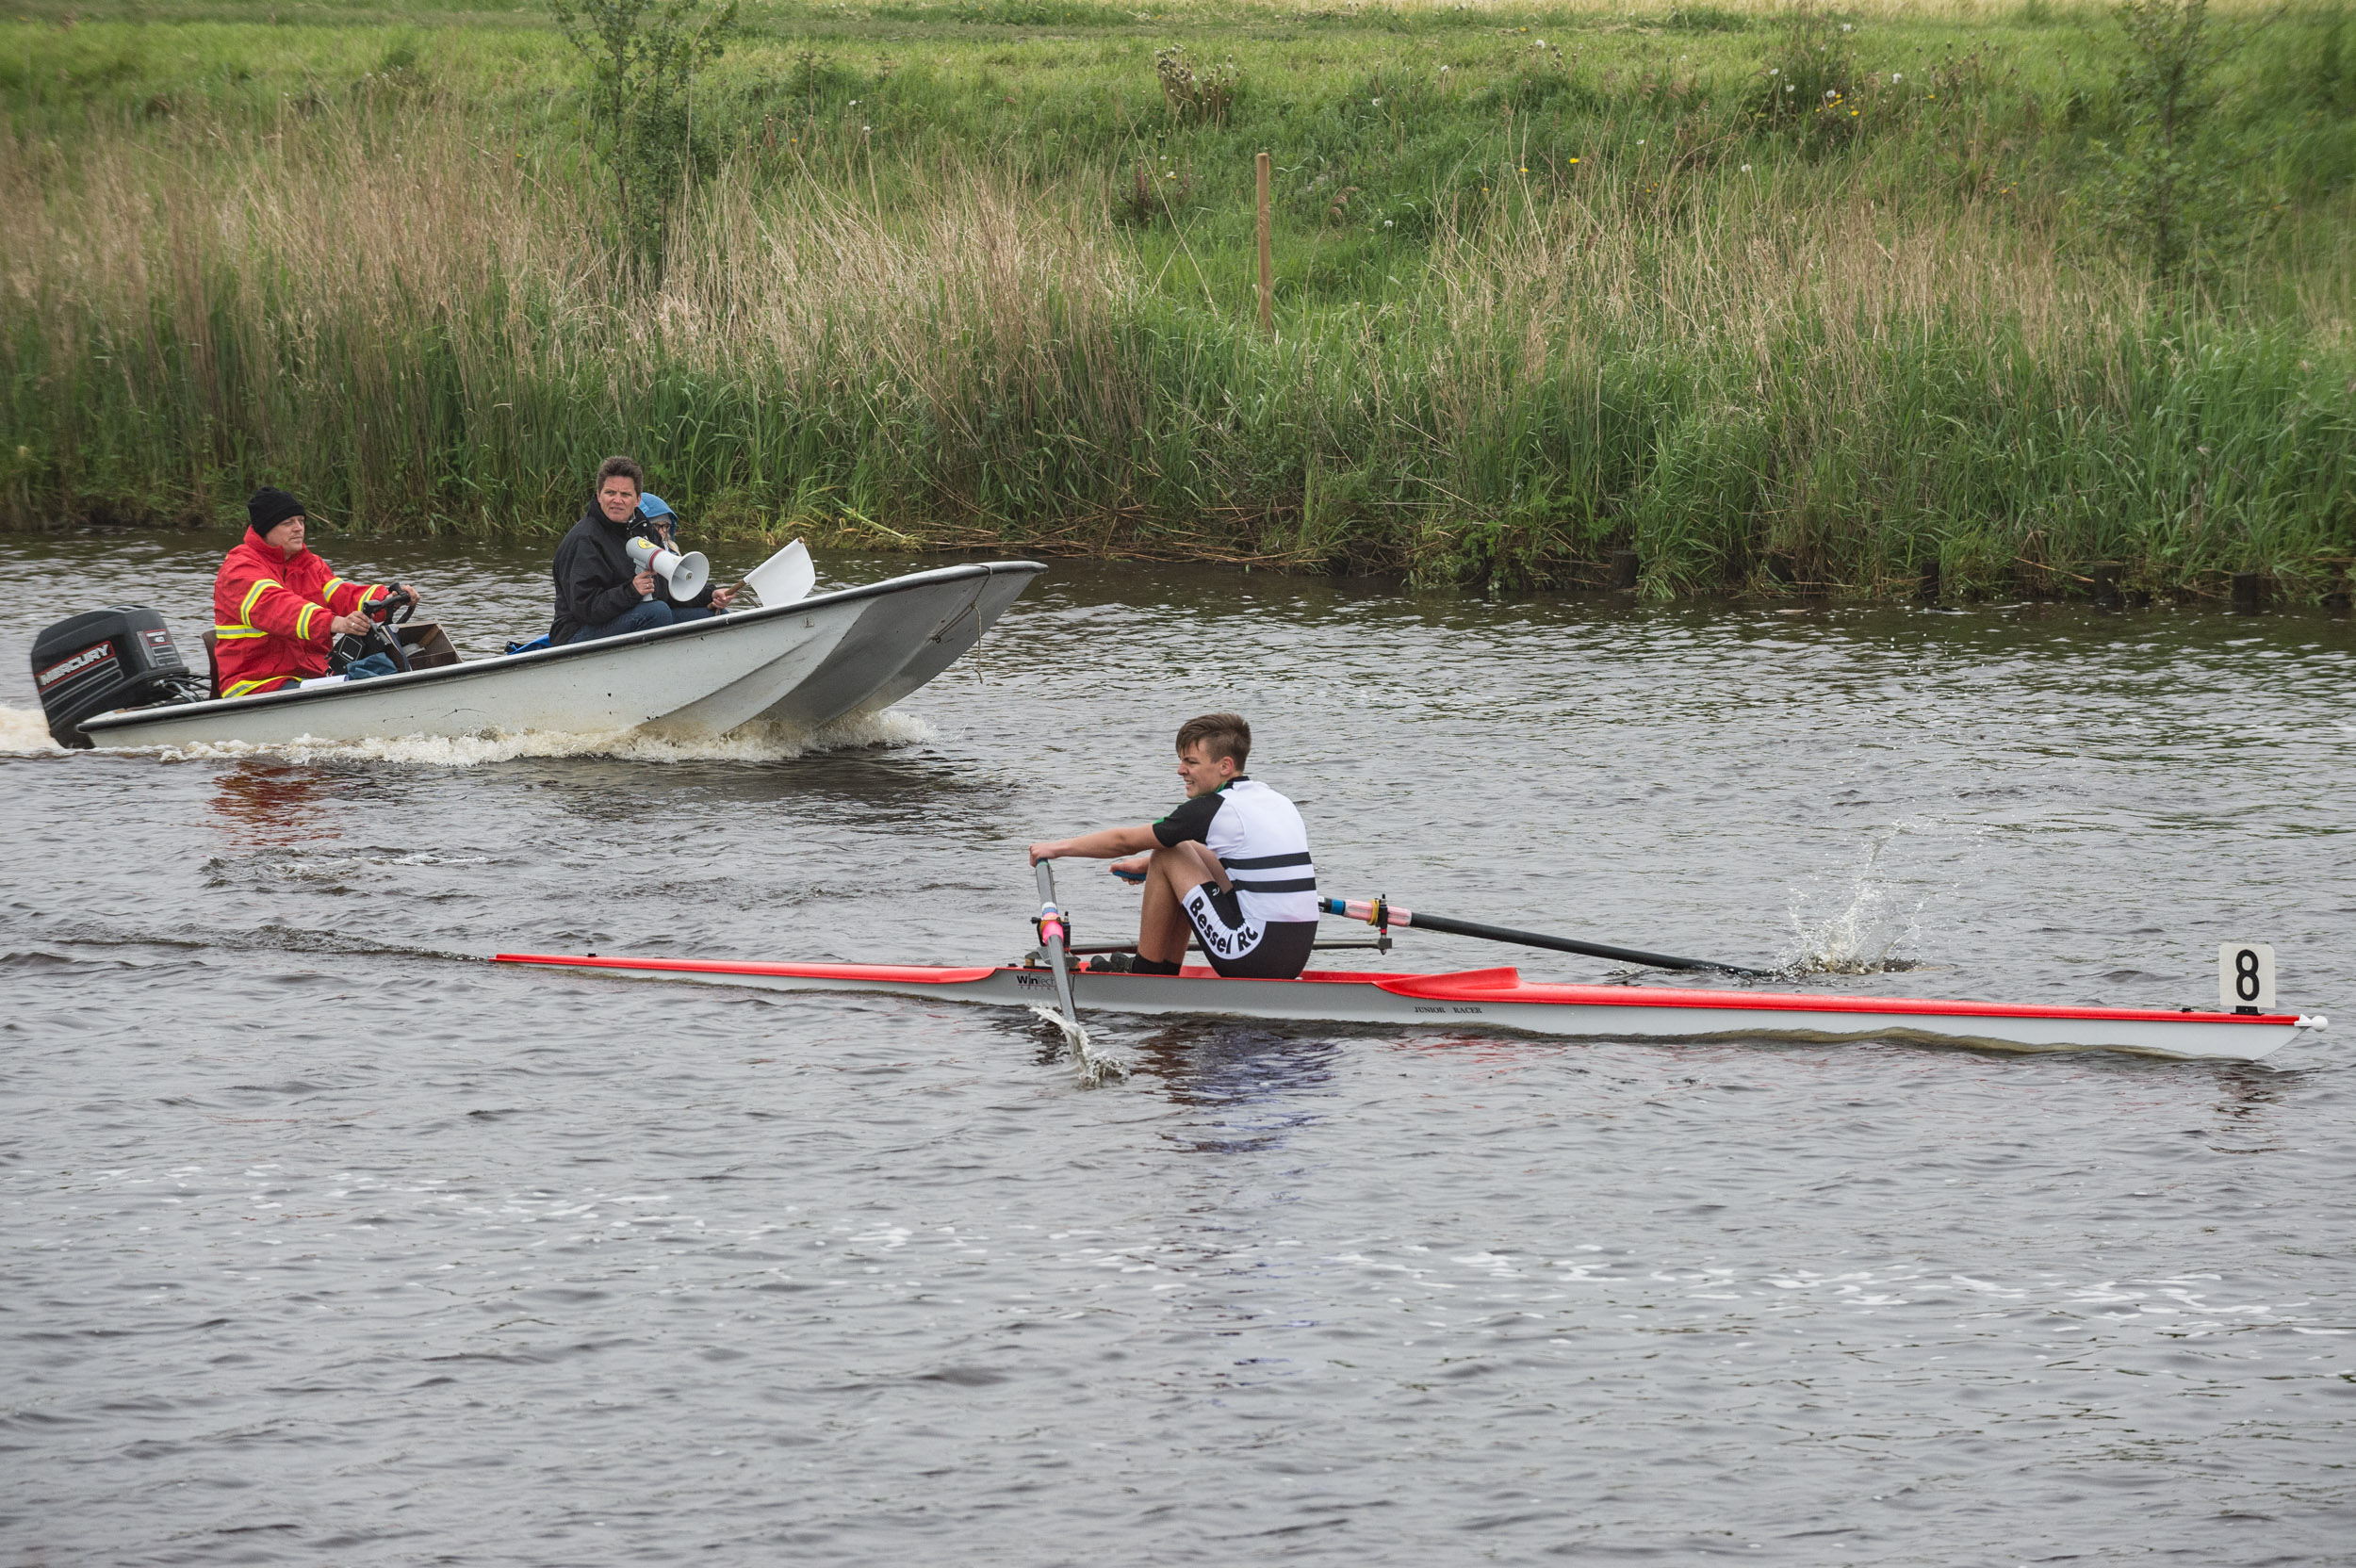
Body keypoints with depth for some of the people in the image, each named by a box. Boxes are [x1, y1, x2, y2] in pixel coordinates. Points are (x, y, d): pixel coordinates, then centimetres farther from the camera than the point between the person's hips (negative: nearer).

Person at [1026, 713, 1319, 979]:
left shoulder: (1212, 810, -10)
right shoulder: (1278, 802, 13)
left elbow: (1125, 841, 1)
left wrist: (1059, 847, 15)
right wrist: (1147, 864, 36)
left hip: (1255, 955, -8)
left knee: (1168, 856, 3)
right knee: (1190, 851, 23)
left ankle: (1145, 975, 14)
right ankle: (1167, 971, 27)